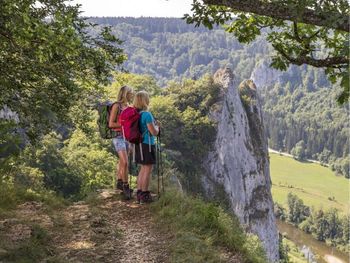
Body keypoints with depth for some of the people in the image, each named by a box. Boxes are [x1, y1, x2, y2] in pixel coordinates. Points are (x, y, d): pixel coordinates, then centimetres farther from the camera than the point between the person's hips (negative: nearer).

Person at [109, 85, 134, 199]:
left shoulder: (127, 106, 11)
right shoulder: (116, 106, -11)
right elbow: (111, 124, -14)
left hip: (126, 137, 8)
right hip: (118, 137, -8)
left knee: (122, 161, 15)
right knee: (125, 162, -14)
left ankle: (119, 182, 27)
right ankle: (126, 186, -5)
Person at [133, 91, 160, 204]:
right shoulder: (147, 115, -19)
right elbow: (154, 132, -16)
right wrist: (157, 127, 4)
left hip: (139, 144, 8)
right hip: (147, 145, -8)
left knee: (143, 168, 19)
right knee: (148, 170, 1)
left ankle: (139, 193, 24)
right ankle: (144, 196, 6)